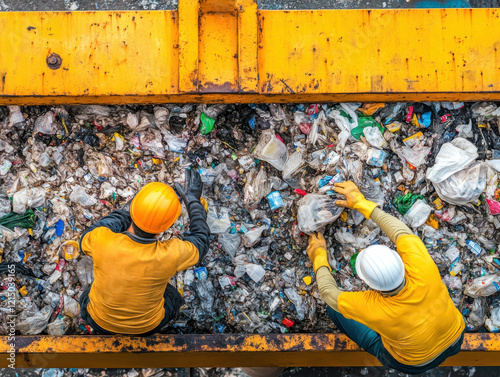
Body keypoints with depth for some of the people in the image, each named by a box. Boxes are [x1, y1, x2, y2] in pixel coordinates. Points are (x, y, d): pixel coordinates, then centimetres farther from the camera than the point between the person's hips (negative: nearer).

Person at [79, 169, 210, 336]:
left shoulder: (101, 240, -35)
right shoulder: (171, 255, -35)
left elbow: (85, 240, -8)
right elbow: (200, 243, -11)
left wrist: (126, 211, -7)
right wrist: (194, 201, -3)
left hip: (100, 320, 1)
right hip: (148, 325, 0)